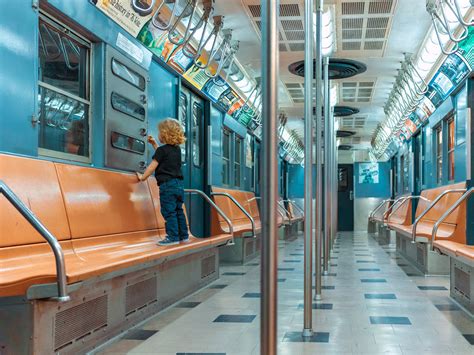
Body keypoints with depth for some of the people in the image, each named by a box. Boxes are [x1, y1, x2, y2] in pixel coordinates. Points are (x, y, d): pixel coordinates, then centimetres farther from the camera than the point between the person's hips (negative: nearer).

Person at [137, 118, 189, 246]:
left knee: (169, 212, -6)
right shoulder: (177, 149, 13)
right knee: (178, 210, 13)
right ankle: (183, 235, 15)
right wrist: (154, 144, 32)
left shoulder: (162, 150, -8)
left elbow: (152, 166, -6)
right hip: (179, 184, 8)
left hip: (167, 185, -8)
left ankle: (173, 237, -7)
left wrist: (143, 177, 5)